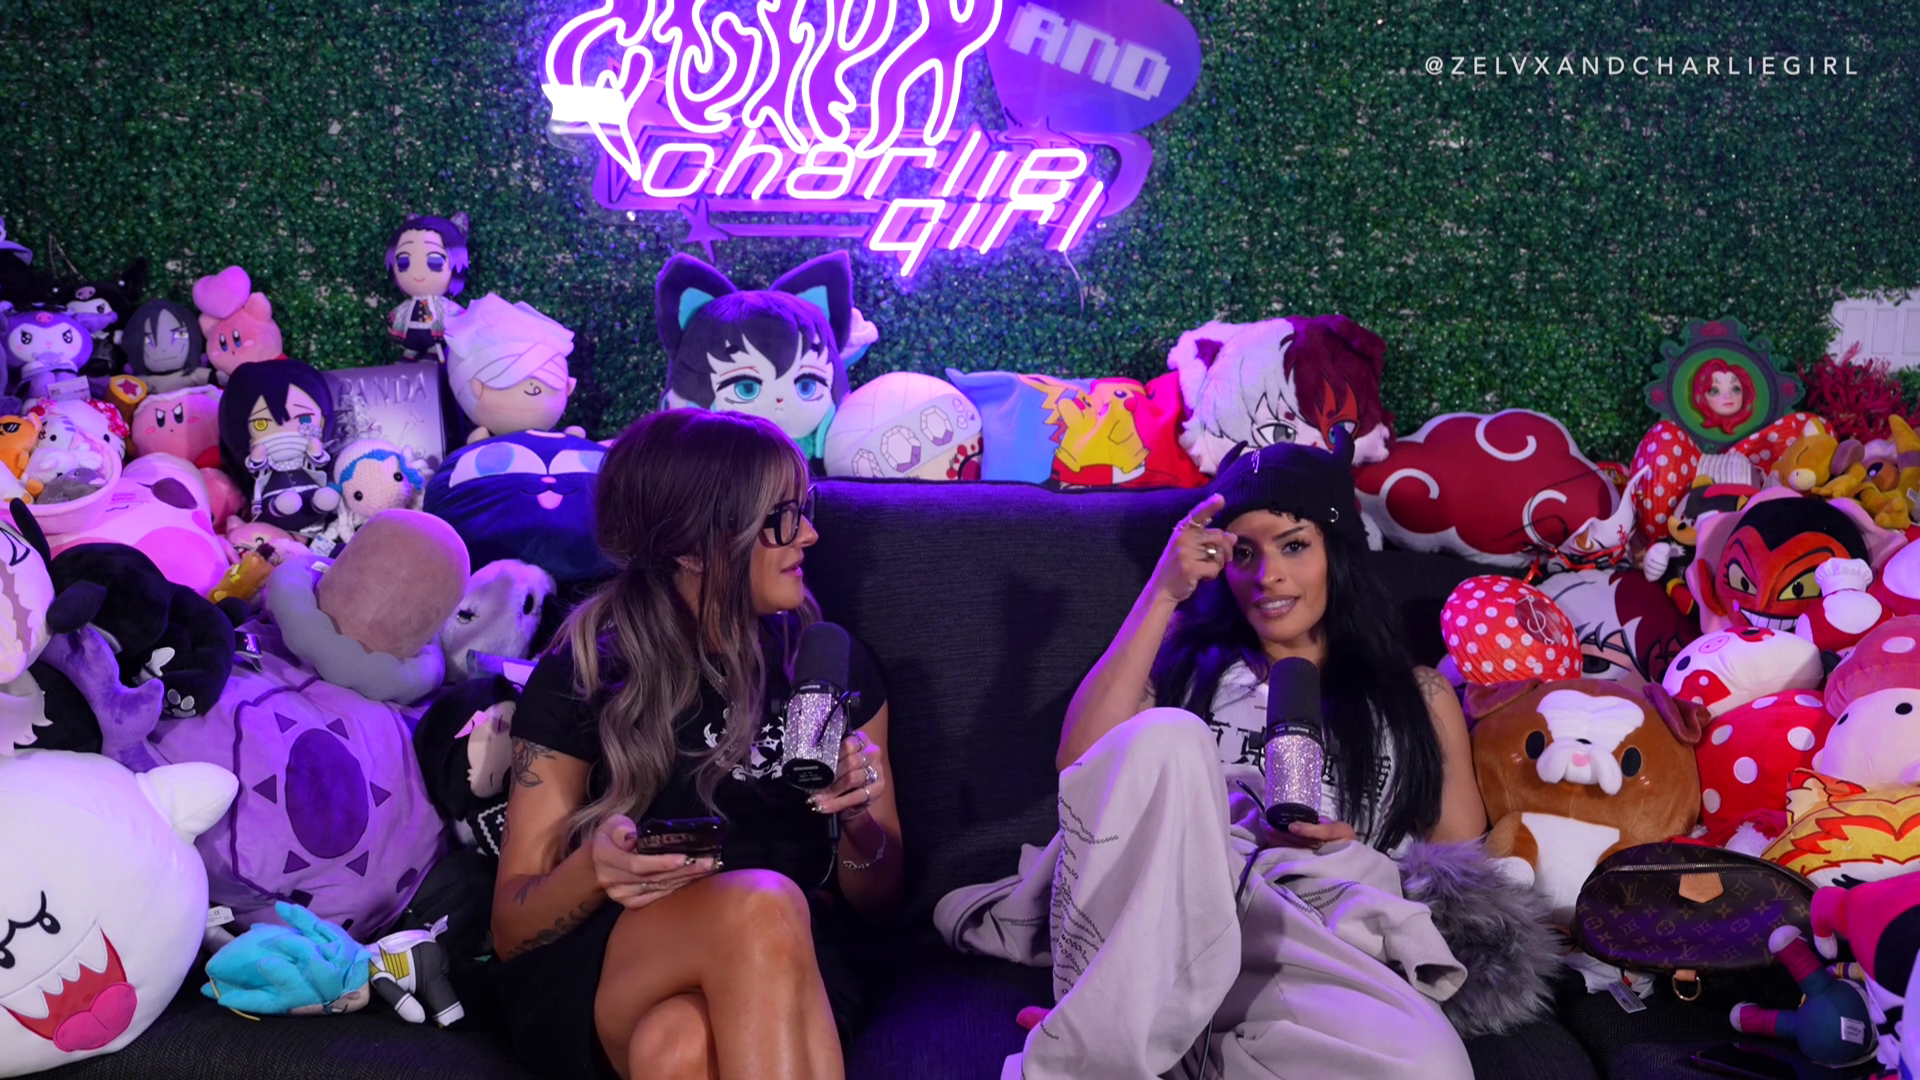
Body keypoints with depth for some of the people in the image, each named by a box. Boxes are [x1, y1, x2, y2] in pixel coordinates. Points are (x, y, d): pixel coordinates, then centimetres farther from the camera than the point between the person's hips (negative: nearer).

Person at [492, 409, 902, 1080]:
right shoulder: (580, 678, 4)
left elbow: (879, 898, 18)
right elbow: (511, 931, 6)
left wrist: (858, 824, -5)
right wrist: (597, 868, -17)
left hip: (790, 978, 0)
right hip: (597, 975, 0)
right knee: (762, 905, -36)